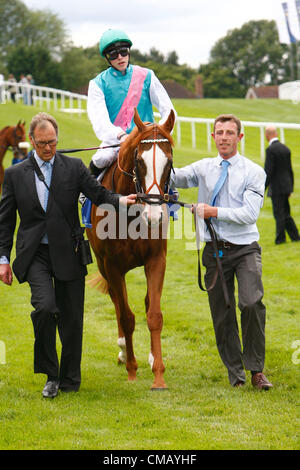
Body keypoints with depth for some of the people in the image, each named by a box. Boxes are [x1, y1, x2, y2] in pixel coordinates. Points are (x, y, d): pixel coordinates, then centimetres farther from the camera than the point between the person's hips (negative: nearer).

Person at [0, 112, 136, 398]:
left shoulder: (74, 168, 5)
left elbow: (98, 193, -5)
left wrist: (120, 200, -27)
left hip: (68, 254, 1)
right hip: (35, 255, -1)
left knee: (72, 319, 4)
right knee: (45, 306, -21)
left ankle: (70, 380, 21)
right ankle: (51, 375, -5)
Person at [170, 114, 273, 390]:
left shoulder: (253, 172, -2)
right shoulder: (204, 168, 11)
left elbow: (249, 214, -11)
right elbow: (175, 178, 0)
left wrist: (214, 212, -14)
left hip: (245, 248, -3)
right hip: (215, 251, 3)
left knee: (251, 303, -23)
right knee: (222, 316, 5)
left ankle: (256, 369, -10)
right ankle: (236, 375, 16)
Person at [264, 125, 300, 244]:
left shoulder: (271, 150, -15)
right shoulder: (286, 148, 9)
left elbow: (268, 171, -17)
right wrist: (290, 187, 21)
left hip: (276, 187, -7)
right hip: (286, 186, 7)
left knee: (279, 213, -1)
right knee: (285, 213, 14)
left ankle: (280, 238, 4)